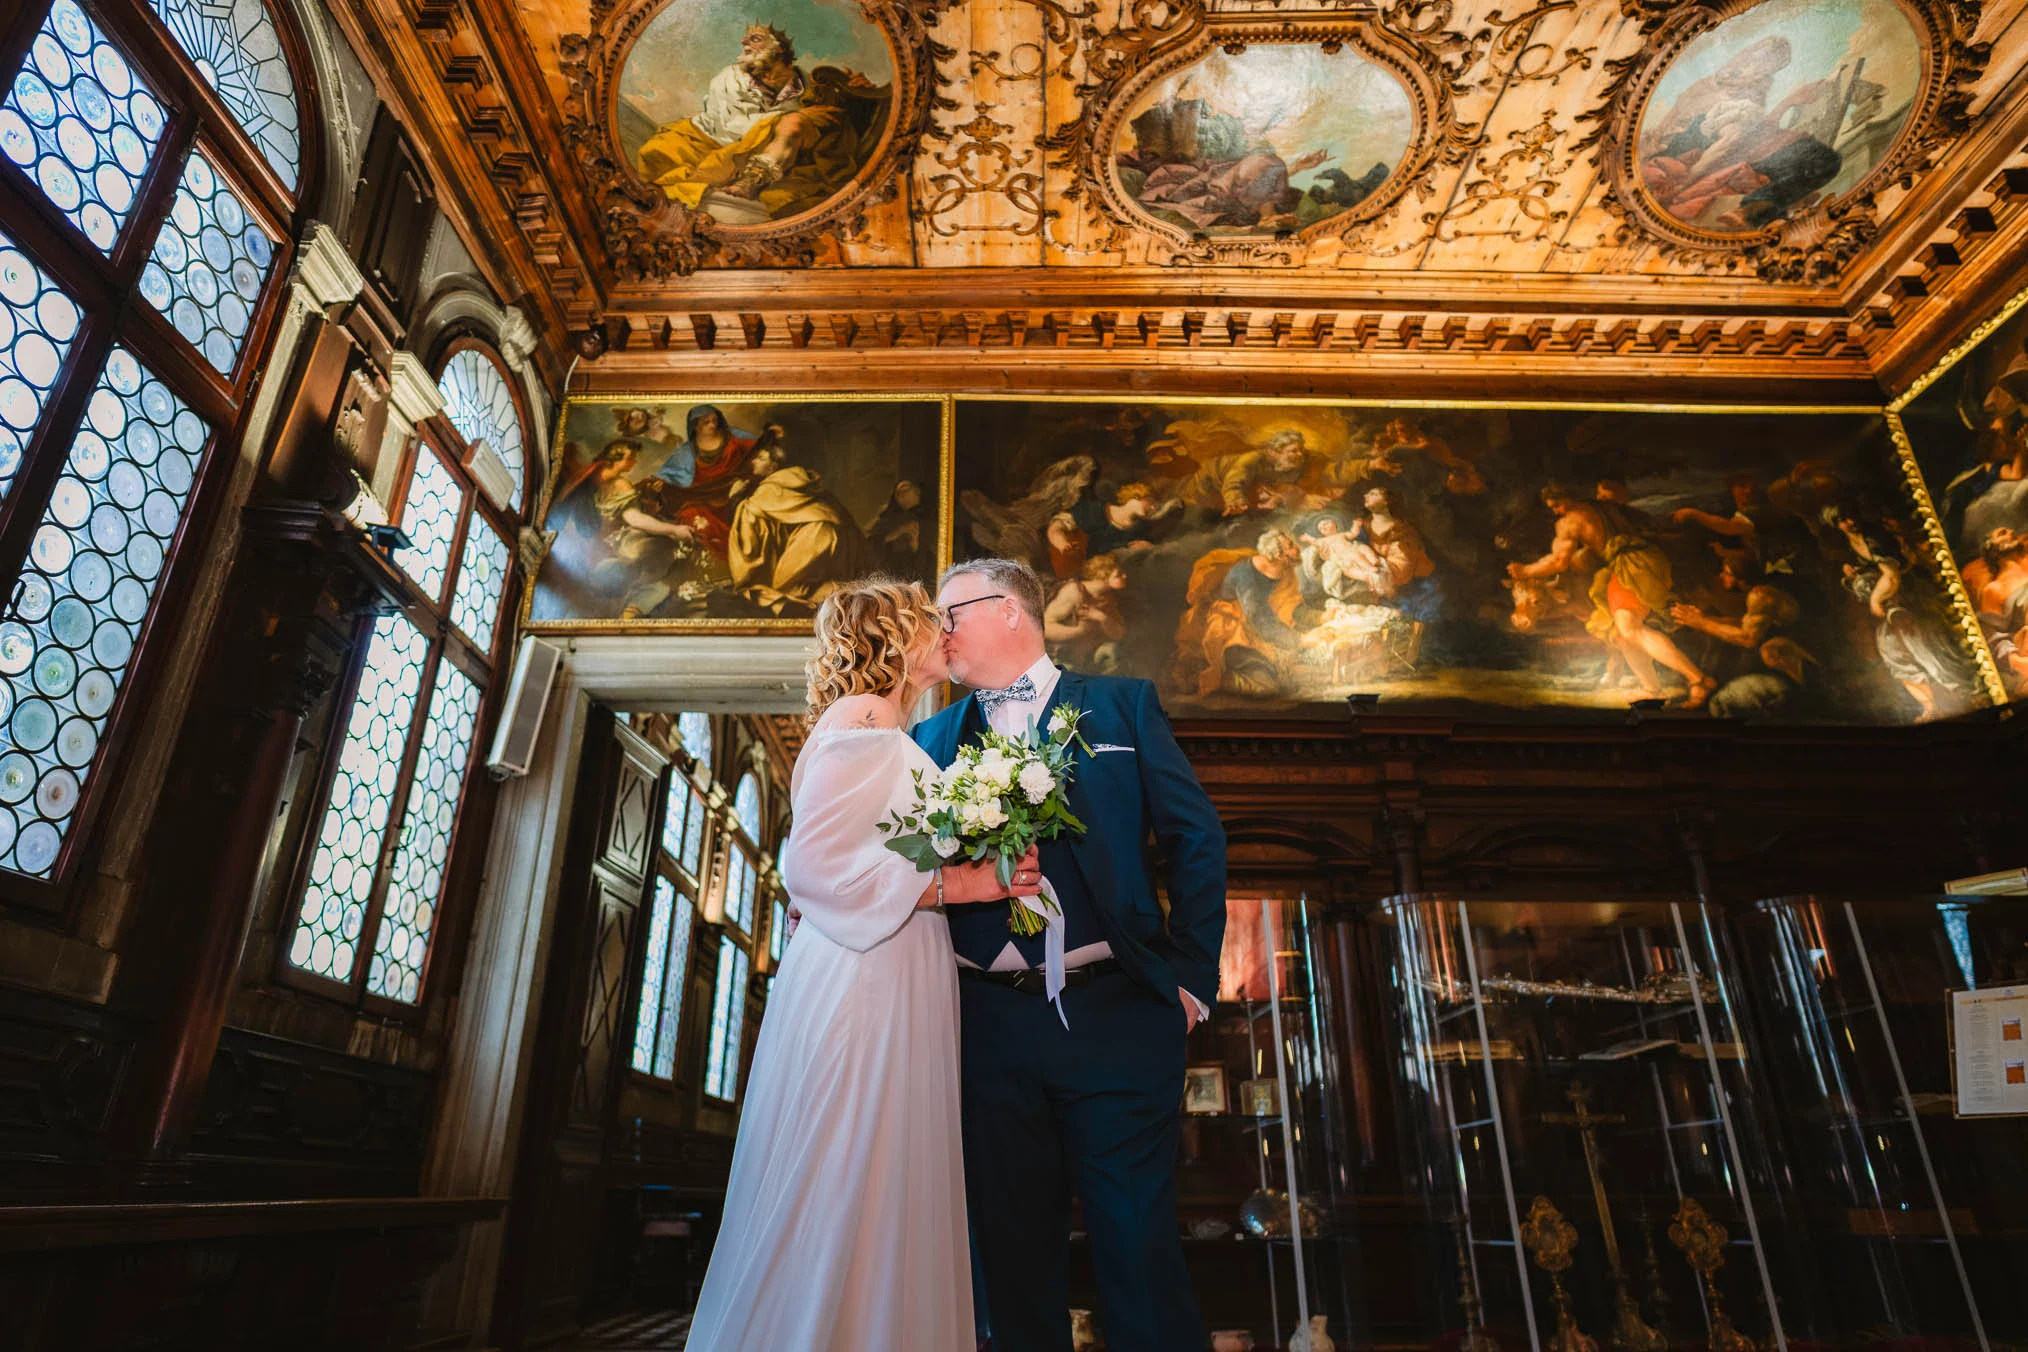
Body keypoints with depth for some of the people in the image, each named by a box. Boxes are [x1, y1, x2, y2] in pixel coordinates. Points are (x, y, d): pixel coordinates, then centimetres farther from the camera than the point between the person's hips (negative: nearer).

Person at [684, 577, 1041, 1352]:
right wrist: (950, 885, -15)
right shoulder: (860, 718, -7)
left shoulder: (893, 737, 21)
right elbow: (813, 860, -16)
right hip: (858, 985, -9)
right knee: (835, 1209, -4)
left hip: (902, 991, 9)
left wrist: (983, 881, 14)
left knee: (889, 1208, 8)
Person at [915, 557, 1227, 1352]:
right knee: (1015, 1252, 13)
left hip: (1115, 1013, -3)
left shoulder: (1121, 705, 5)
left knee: (1138, 1249, 3)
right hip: (992, 1023, 3)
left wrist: (1189, 979, -1)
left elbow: (1195, 840, 3)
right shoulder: (934, 738, 12)